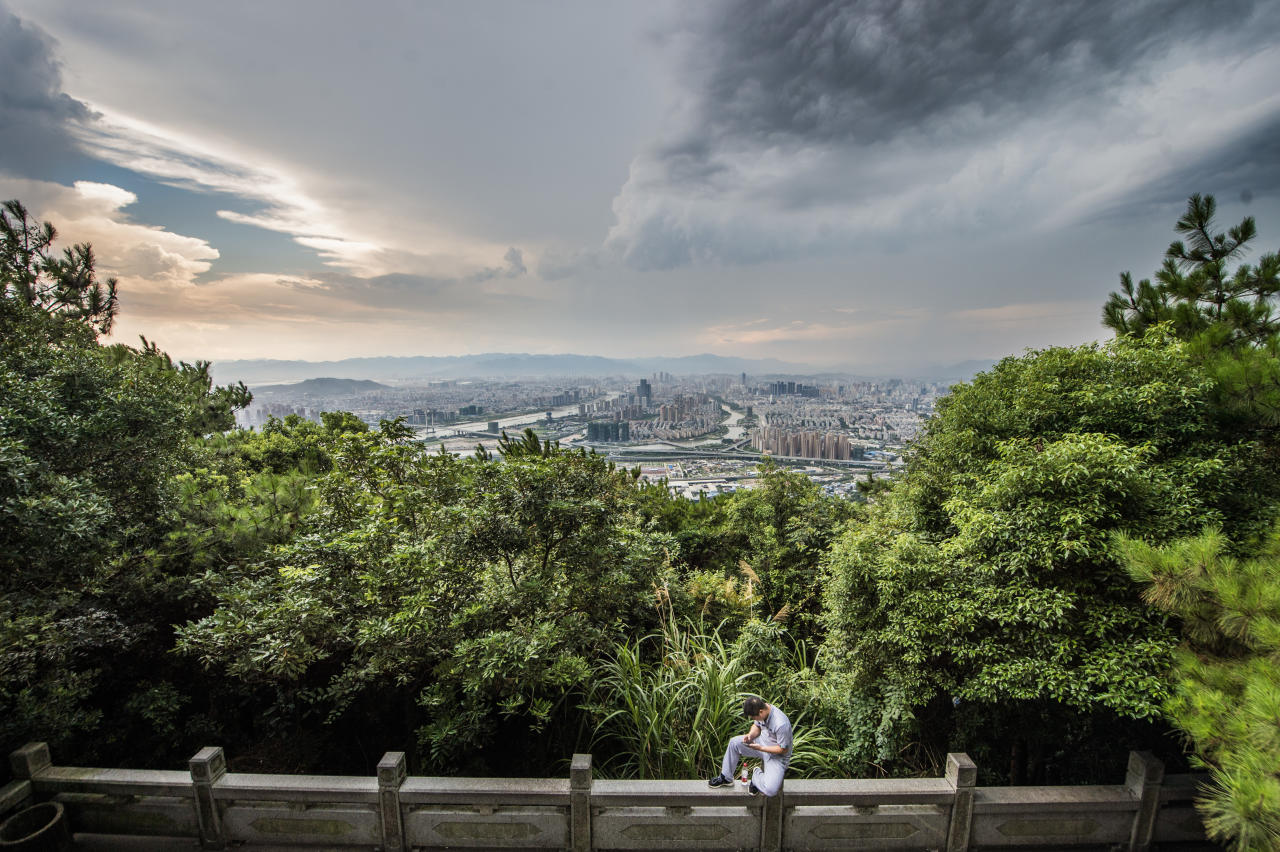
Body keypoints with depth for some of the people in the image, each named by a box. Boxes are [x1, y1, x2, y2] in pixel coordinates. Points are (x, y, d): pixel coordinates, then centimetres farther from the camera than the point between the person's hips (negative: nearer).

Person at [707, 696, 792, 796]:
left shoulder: (781, 724, -36)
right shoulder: (761, 711, -13)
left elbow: (783, 749, -25)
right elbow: (756, 726, 7)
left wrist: (760, 748, -27)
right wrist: (751, 735, -15)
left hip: (777, 756, -7)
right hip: (762, 742, 7)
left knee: (771, 790, -26)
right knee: (734, 742, -5)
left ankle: (757, 775, 7)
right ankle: (726, 778, 11)